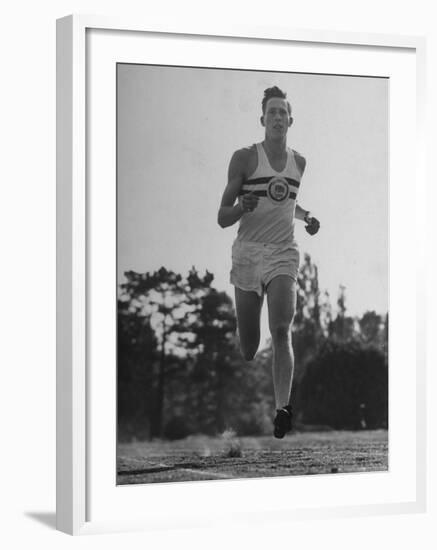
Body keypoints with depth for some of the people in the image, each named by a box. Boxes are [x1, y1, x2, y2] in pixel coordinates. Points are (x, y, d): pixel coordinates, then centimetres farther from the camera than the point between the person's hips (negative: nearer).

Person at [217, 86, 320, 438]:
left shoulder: (299, 162, 10)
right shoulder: (244, 158, -3)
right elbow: (222, 218, -4)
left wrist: (306, 217, 12)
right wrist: (242, 207, -25)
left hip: (283, 254, 1)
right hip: (248, 252, -1)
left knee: (281, 331, -20)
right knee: (248, 345, 5)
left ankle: (283, 409, -30)